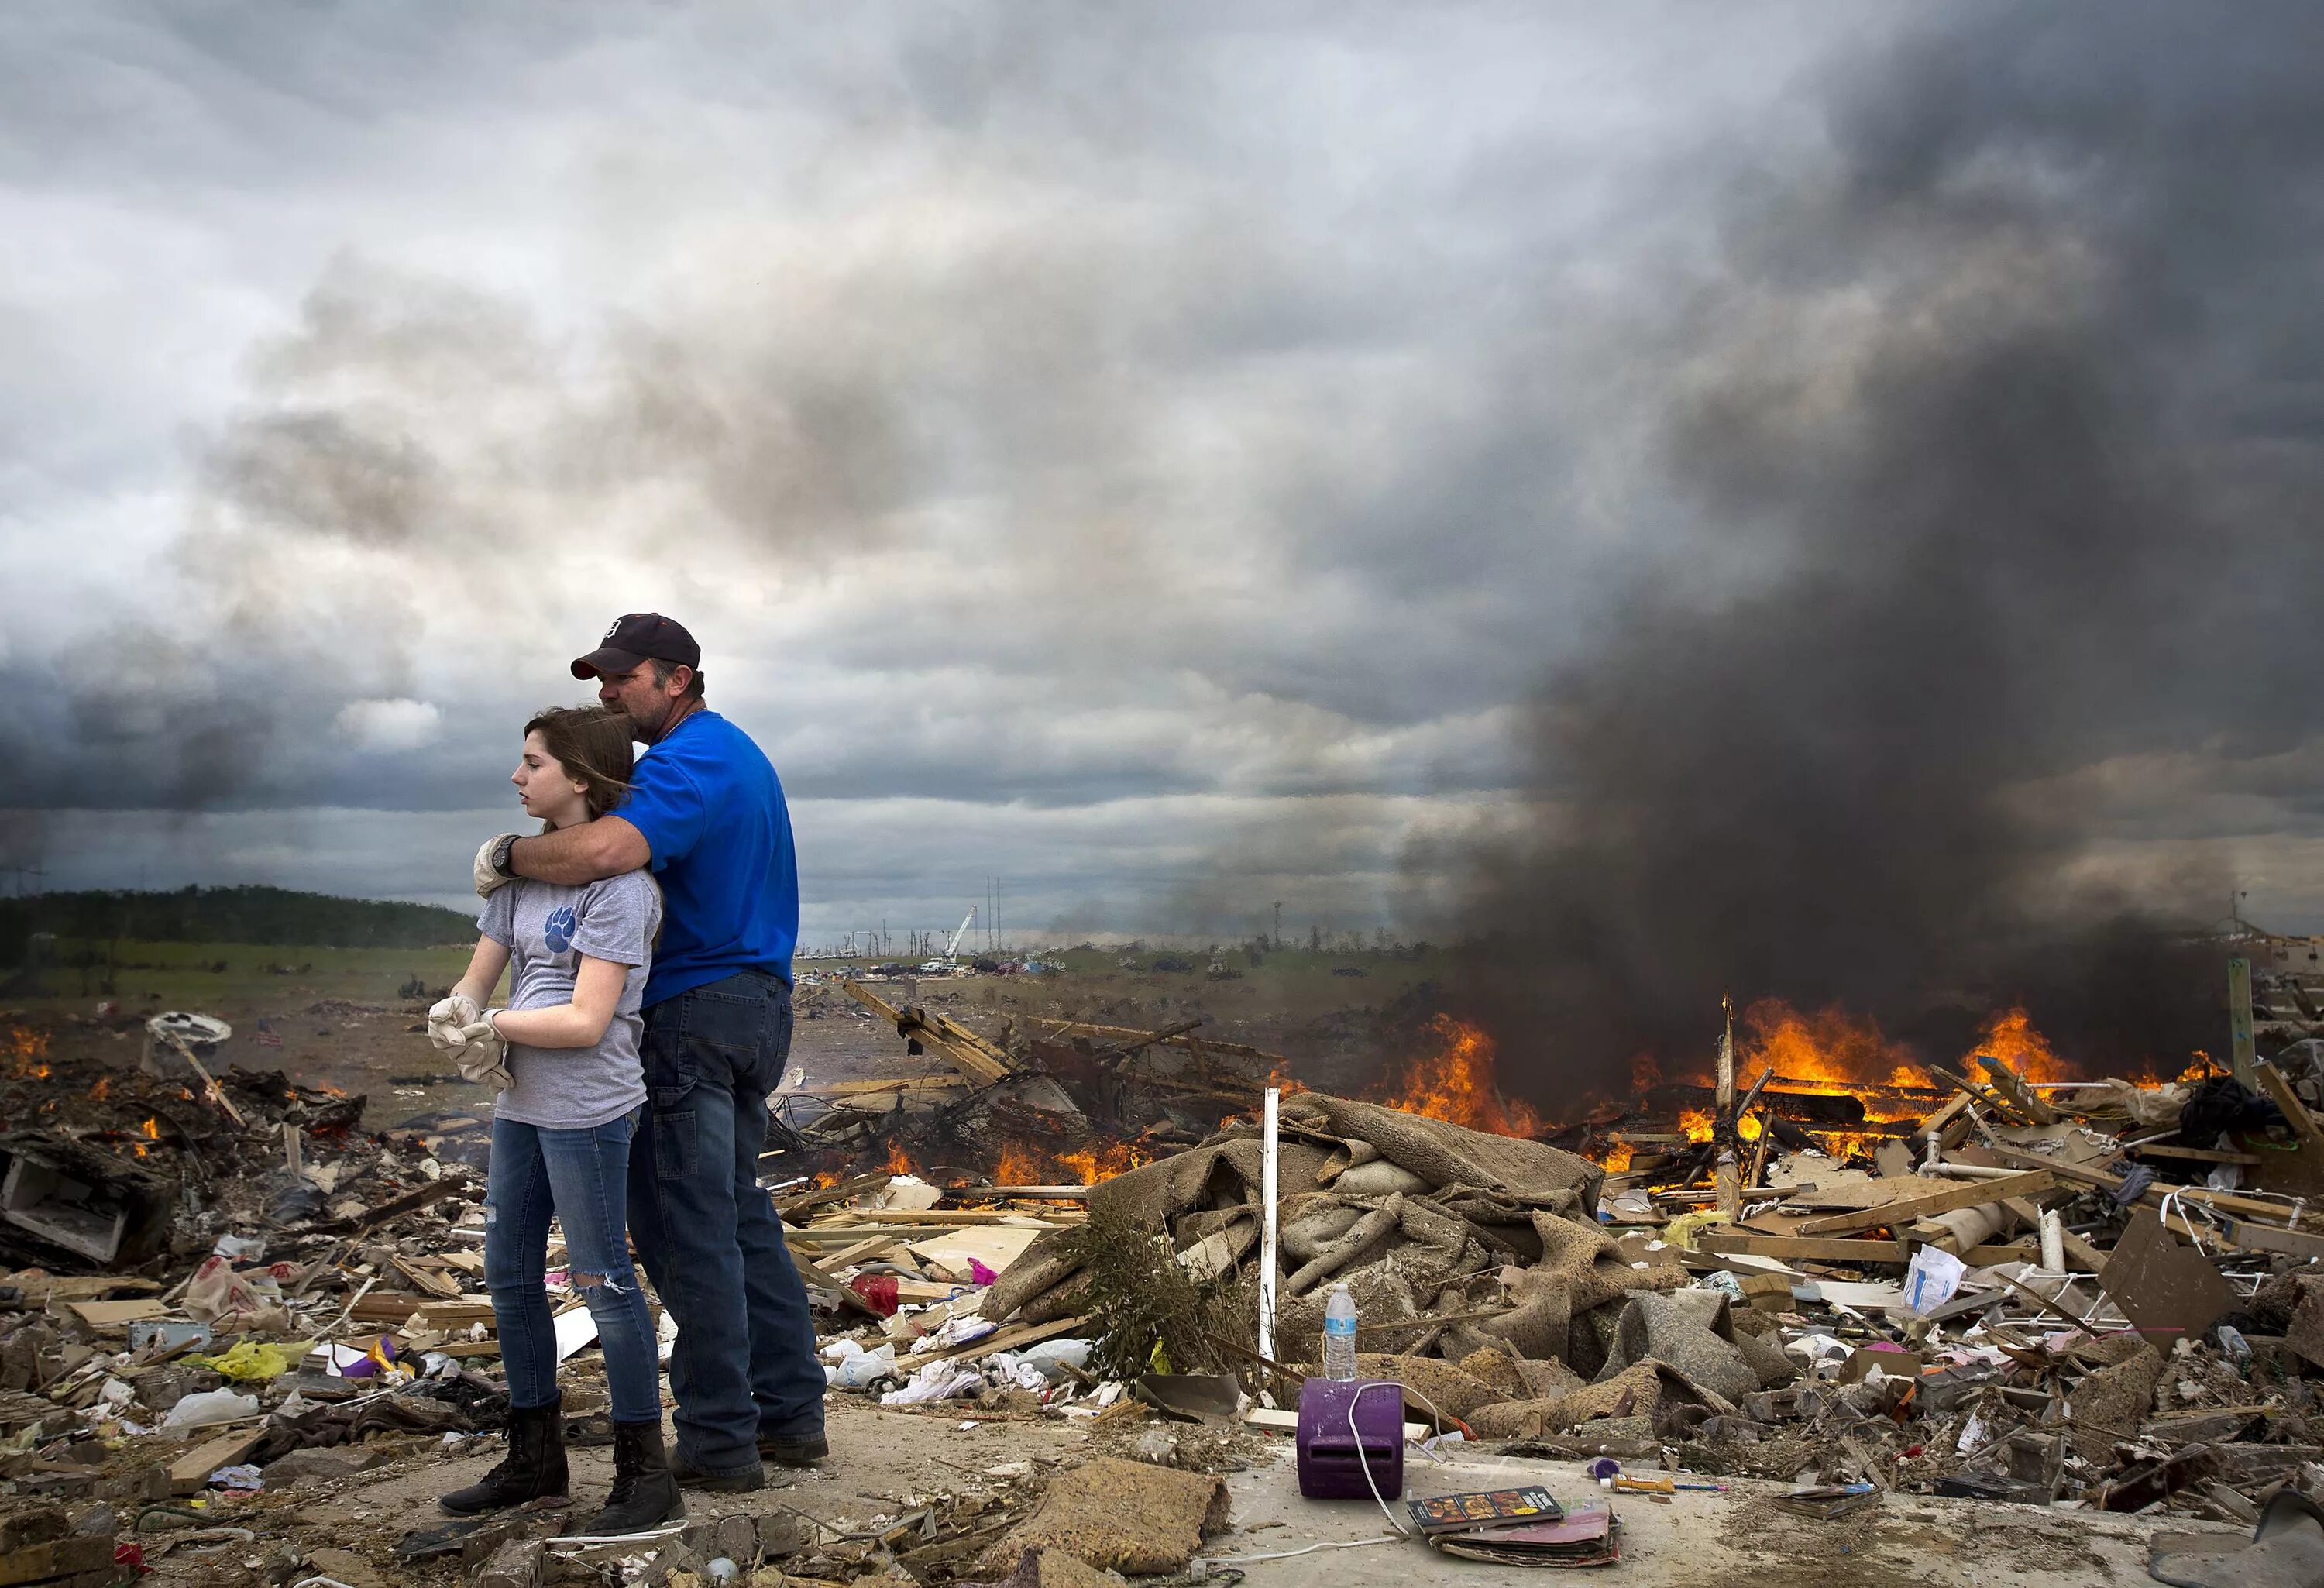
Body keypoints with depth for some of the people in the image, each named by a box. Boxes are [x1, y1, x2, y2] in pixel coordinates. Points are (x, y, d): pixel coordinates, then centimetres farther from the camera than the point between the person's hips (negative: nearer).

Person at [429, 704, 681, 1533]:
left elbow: (586, 1022, -20)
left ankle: (646, 1471, 12)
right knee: (510, 1276, 16)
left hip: (586, 1110, -9)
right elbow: (477, 982, 9)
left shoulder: (619, 883, -15)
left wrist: (492, 1024, -11)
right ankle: (535, 1458, 32)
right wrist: (460, 1016, -14)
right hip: (520, 1102, 9)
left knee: (602, 1281, -1)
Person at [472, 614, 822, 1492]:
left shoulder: (690, 758, -16)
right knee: (740, 1212, 16)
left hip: (693, 1013, -10)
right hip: (758, 1001, 10)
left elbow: (604, 850, -35)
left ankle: (718, 1440, 5)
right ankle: (791, 1413, 21)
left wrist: (505, 853, -17)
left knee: (686, 1224, -2)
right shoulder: (740, 753, 18)